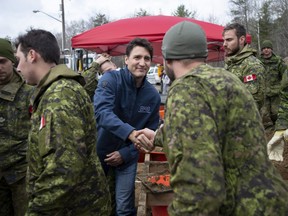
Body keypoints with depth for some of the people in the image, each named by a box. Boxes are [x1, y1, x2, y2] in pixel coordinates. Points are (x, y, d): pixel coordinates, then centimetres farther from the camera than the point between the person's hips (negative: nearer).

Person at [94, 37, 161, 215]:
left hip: (127, 156, 2)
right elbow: (101, 112, -34)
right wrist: (131, 133, -48)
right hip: (100, 150, -2)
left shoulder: (153, 95, -7)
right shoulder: (110, 79, -18)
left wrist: (125, 153, -12)